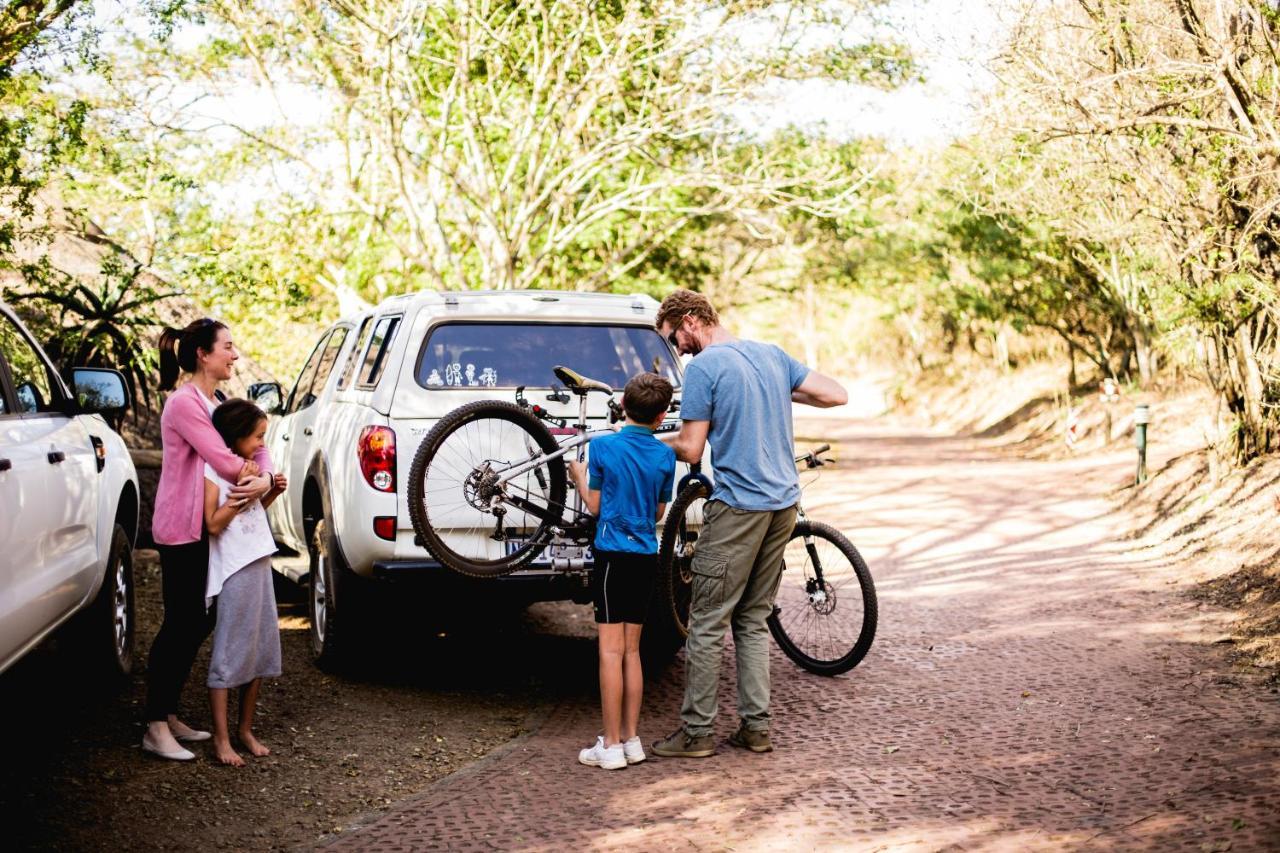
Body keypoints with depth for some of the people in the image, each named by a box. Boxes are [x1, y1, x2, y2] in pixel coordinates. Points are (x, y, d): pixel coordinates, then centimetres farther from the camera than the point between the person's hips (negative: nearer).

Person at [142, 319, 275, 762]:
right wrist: (253, 475, -4)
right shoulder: (184, 403, -17)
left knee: (198, 623, 12)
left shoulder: (218, 403, 13)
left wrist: (263, 478, -15)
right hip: (182, 531, -9)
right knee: (181, 625, -5)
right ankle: (156, 729, 2)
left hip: (210, 529, 9)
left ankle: (169, 716, 22)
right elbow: (226, 463, -23)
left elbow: (256, 447, 6)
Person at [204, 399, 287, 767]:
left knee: (261, 651, 10)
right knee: (229, 654, -4)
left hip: (260, 566, 9)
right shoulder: (213, 470, -10)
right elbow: (213, 524, -16)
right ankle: (221, 738, 1)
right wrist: (241, 497, -21)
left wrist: (271, 493, 9)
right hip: (233, 571, -9)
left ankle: (246, 729, 20)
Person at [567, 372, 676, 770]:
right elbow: (659, 511, 12)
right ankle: (631, 739, 14)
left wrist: (579, 477, 16)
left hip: (613, 554, -4)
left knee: (611, 650, -3)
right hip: (646, 557, 4)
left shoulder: (603, 446, -7)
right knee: (631, 651, 11)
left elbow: (595, 506, -1)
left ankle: (611, 745, -3)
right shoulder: (665, 456, 2)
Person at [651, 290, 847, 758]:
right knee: (753, 621, 14)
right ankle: (756, 726, 14)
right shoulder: (770, 354, 11)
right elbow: (836, 394, 10)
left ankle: (697, 731, 3)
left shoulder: (703, 367, -10)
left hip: (738, 507, -7)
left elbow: (690, 449, -11)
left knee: (707, 624, 0)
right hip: (783, 502, 8)